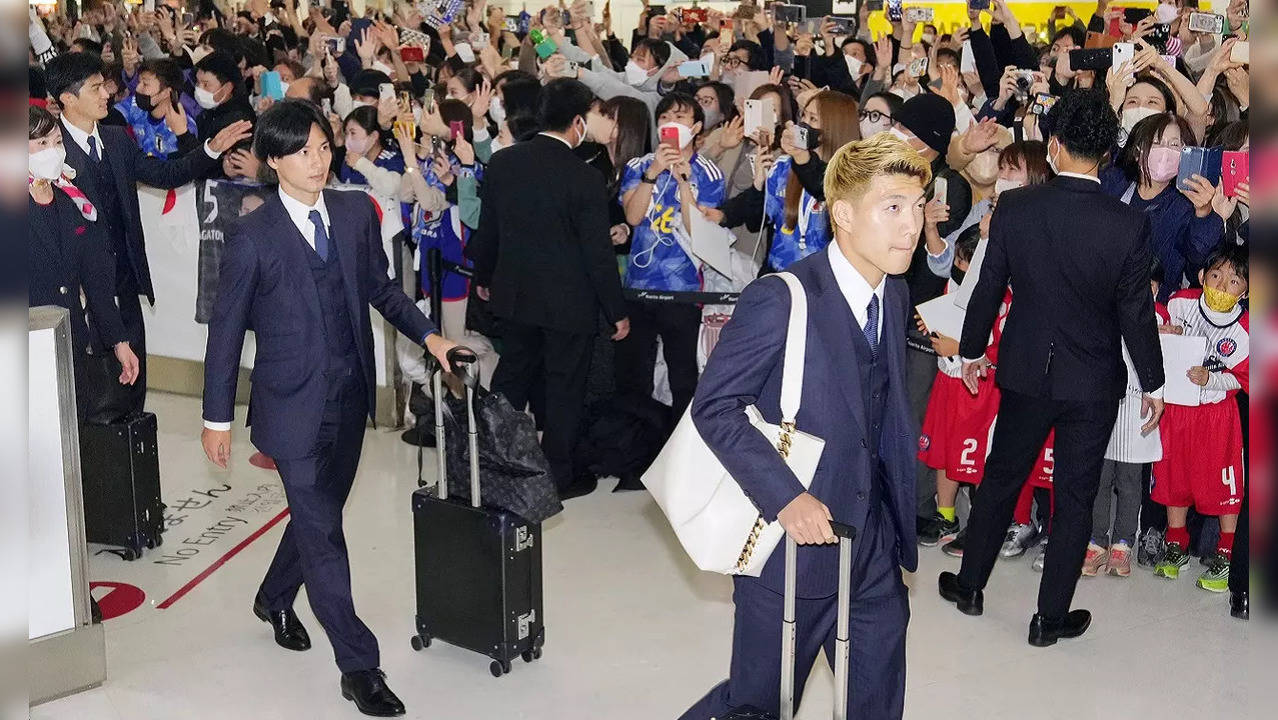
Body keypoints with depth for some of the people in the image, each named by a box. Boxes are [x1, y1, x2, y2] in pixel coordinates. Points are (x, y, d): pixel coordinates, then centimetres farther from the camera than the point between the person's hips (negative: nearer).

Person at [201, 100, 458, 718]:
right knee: (321, 531, -3)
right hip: (294, 405, -5)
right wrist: (217, 418, -3)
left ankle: (275, 599, 47)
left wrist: (426, 334, 0)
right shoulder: (252, 237, -11)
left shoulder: (357, 212, 2)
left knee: (320, 511, 20)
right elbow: (226, 328, -5)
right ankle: (358, 666, 4)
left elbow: (380, 286, 14)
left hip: (350, 395, 5)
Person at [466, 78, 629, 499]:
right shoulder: (585, 178, -19)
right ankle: (557, 476, 19)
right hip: (568, 301, -5)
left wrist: (484, 276, 21)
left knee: (511, 375, 20)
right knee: (564, 386, 9)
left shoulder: (502, 162, -4)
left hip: (514, 293, 5)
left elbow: (487, 228, 6)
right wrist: (617, 311, -5)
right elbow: (598, 252, -15)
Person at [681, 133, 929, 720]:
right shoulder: (781, 299, -18)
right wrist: (784, 496, -27)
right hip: (792, 544, -7)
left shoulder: (895, 297, 6)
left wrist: (898, 515, 8)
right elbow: (715, 405, -18)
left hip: (873, 547, 7)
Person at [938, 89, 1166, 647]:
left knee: (1001, 477, 20)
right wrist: (1153, 384, 5)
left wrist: (972, 350, 13)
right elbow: (1136, 313, -9)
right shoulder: (1128, 226, -16)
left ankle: (970, 584, 33)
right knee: (1074, 499, 11)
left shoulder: (1014, 208, -13)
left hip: (1025, 373, 2)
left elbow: (989, 287, -3)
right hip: (1094, 382, -1)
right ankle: (1051, 617, 20)